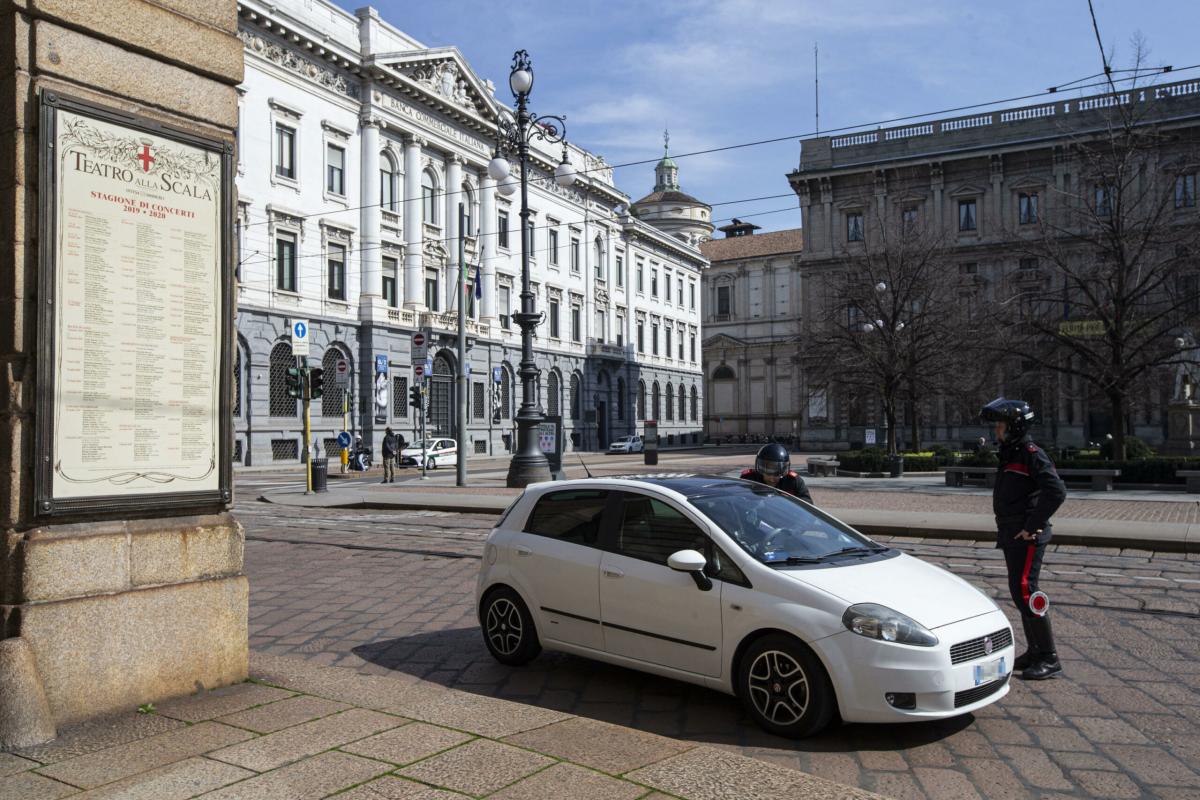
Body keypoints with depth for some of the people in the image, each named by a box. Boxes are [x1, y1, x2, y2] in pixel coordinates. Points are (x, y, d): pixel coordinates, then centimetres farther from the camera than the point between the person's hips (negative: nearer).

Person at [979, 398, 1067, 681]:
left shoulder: (1032, 454, -14)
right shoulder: (1009, 455, 16)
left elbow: (1056, 492, -25)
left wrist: (1033, 526, -21)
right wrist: (1004, 530, 15)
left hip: (1028, 537, -10)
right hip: (1010, 536, 10)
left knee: (1026, 592, -10)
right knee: (1018, 592, 14)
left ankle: (1049, 659, -2)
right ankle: (1034, 652, 24)